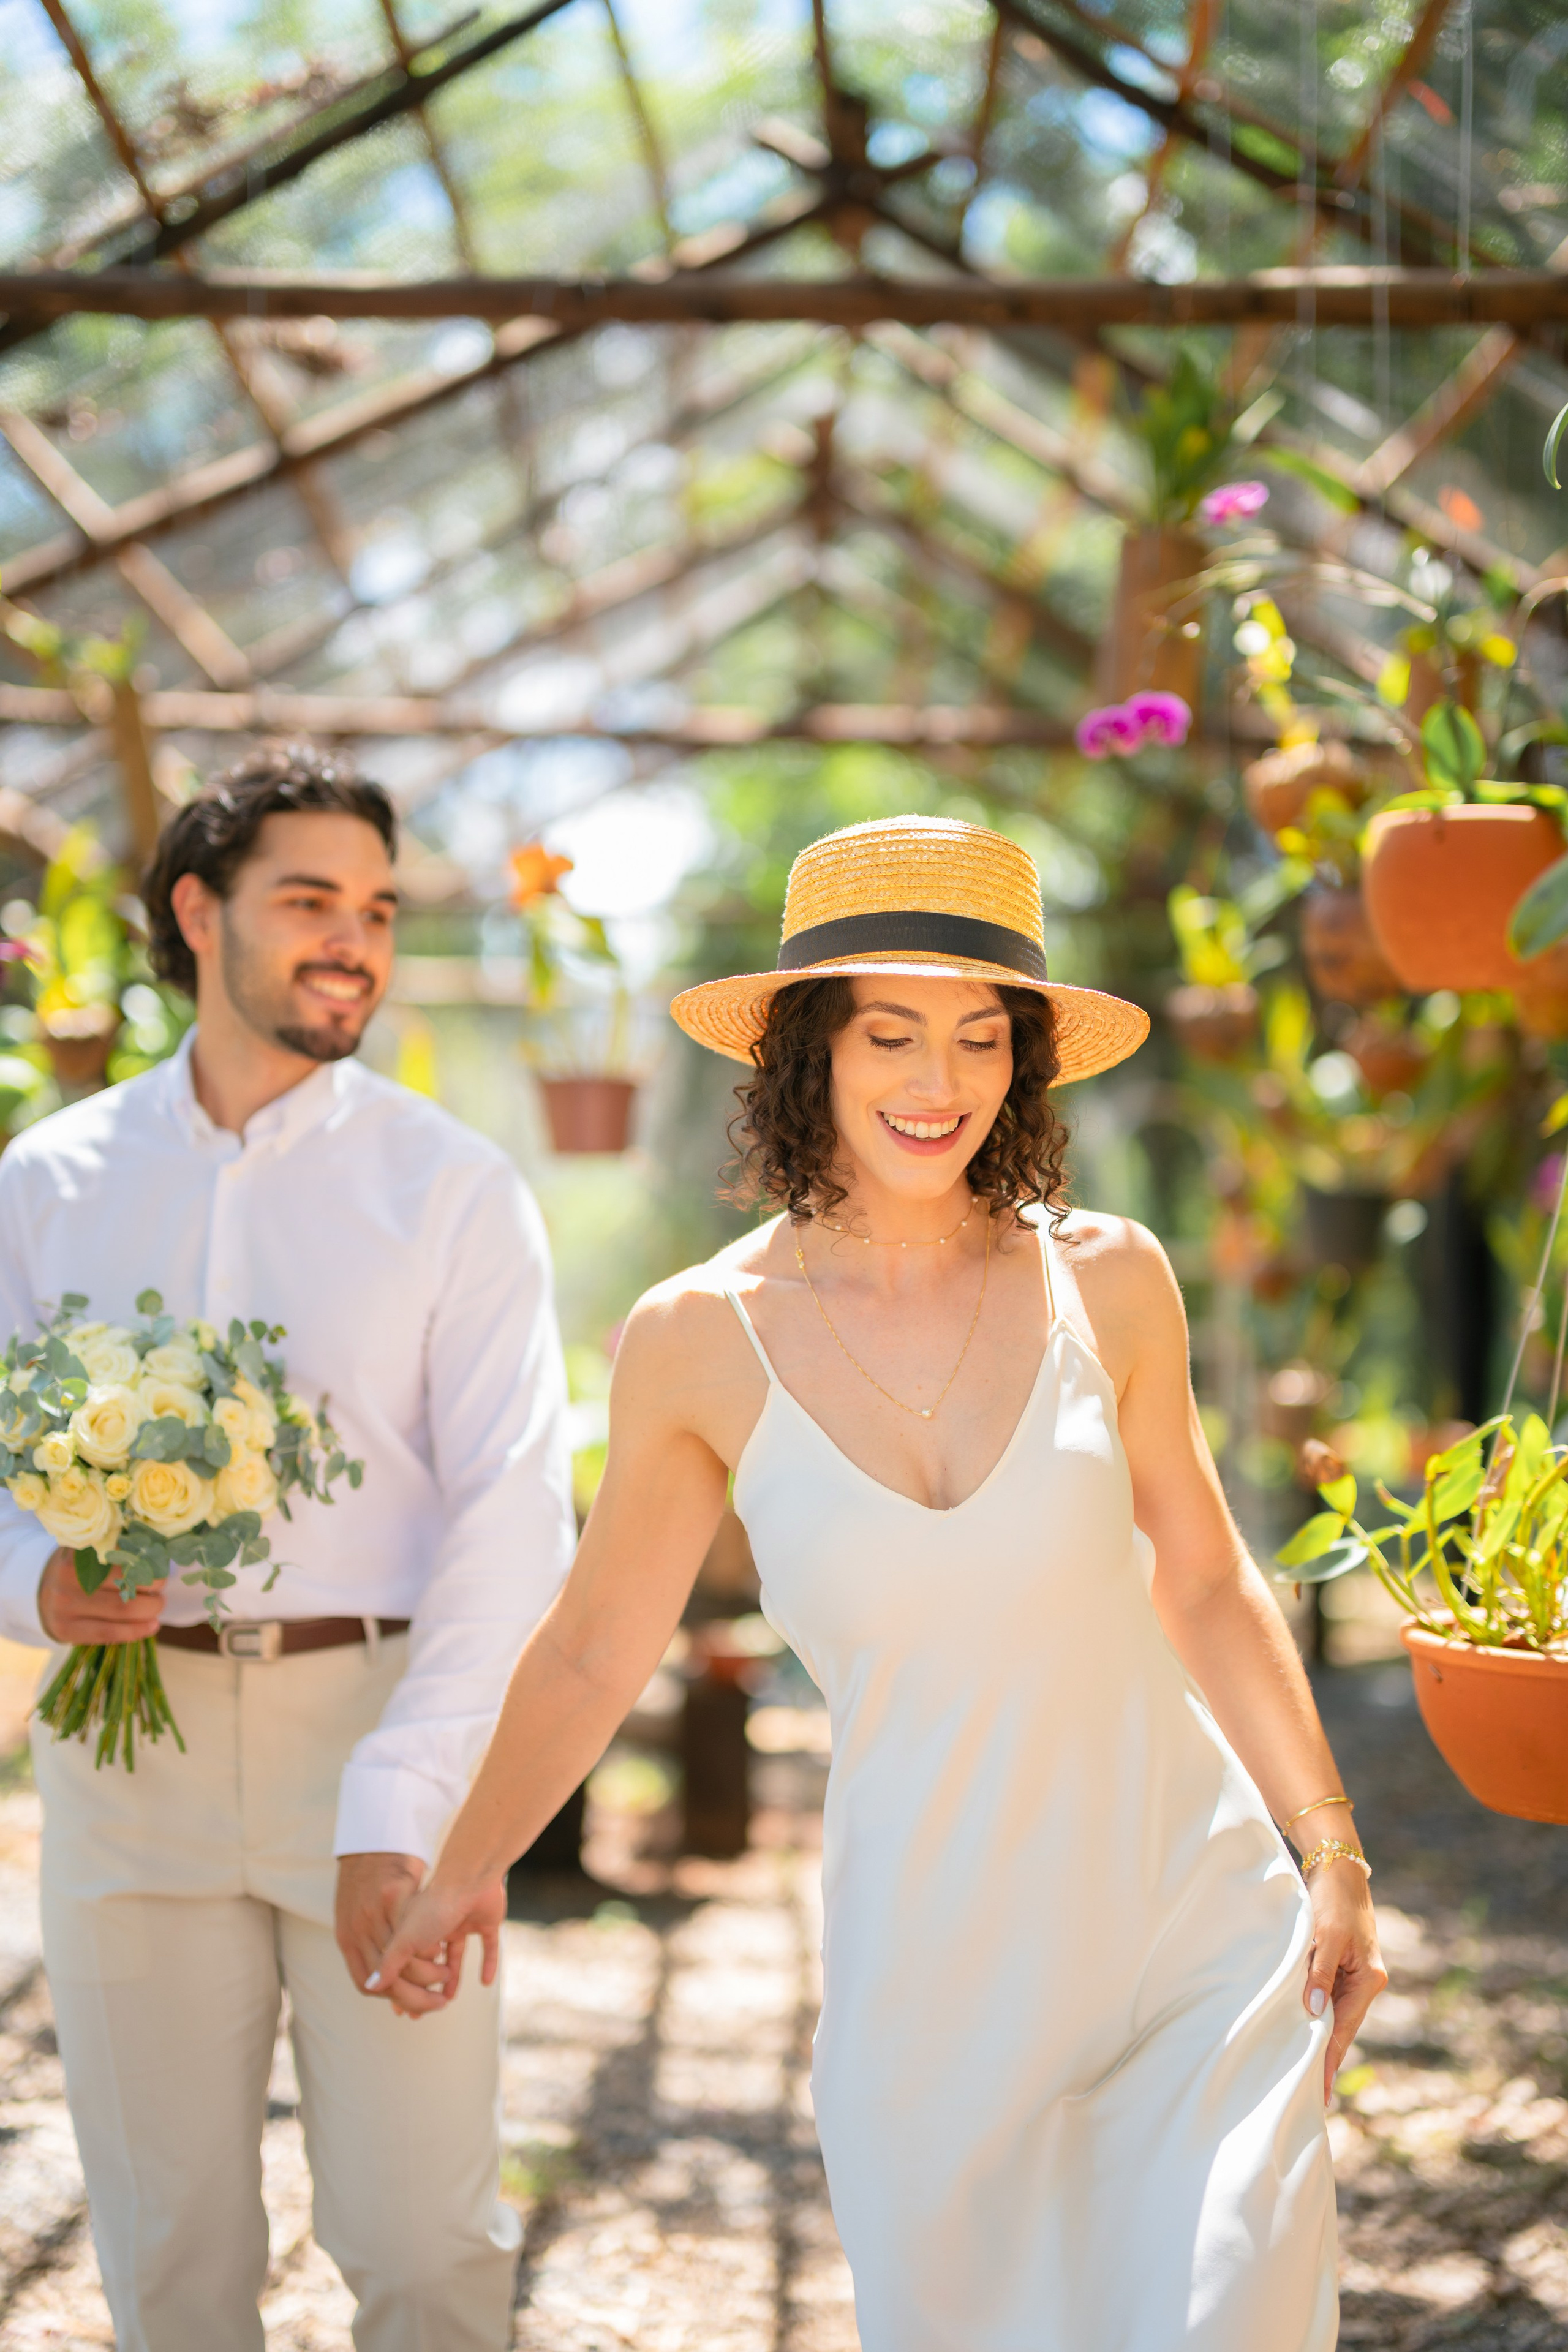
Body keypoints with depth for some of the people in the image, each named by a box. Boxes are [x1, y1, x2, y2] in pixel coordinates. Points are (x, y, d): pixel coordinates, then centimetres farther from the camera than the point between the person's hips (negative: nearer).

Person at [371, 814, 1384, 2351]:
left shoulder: (1104, 1280, -4)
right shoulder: (699, 1342, -5)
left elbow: (1202, 1582, 9)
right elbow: (593, 1650, 9)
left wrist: (1332, 1852, 5)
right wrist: (465, 1868, 16)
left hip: (1199, 1933, 0)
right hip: (935, 1979, 0)